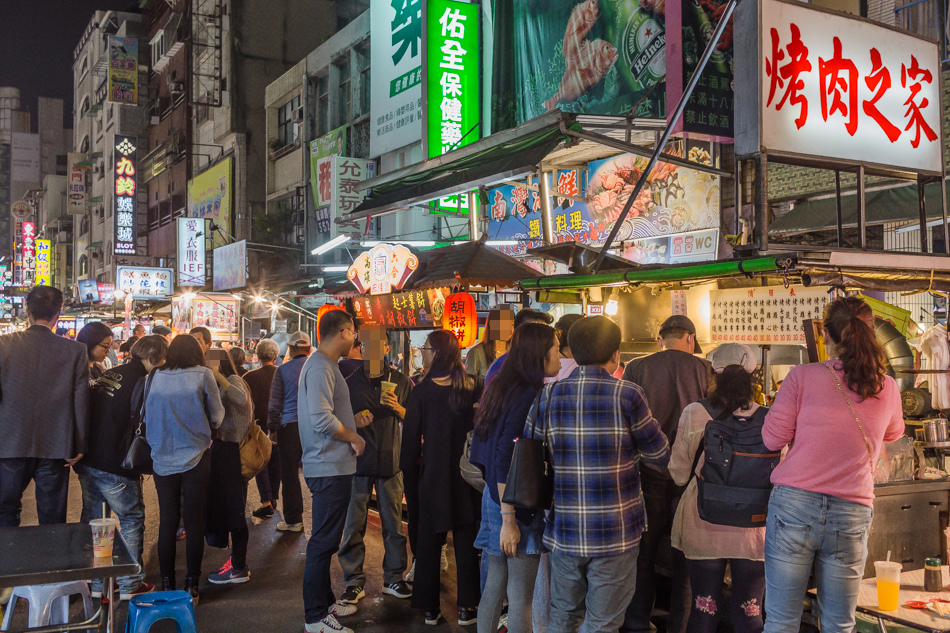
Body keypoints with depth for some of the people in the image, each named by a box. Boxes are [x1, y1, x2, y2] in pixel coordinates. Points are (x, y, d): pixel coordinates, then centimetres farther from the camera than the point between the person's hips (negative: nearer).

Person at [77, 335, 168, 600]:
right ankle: (131, 584, 9)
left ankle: (93, 582, 24)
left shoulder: (108, 375, 13)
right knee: (132, 519, 5)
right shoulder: (140, 381, -13)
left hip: (86, 460, 8)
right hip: (114, 465, -8)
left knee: (92, 519, 15)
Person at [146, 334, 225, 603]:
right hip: (195, 458, -2)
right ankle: (191, 586, 10)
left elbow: (146, 417, 10)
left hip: (163, 459, 2)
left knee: (167, 522, 10)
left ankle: (166, 585, 16)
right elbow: (217, 417, 0)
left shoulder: (154, 378, 1)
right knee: (194, 522, 5)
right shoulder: (202, 375, -6)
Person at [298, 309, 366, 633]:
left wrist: (354, 420, 15)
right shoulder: (320, 367, -18)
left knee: (326, 540, 19)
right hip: (330, 468, -11)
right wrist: (354, 437, -13)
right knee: (324, 542, -3)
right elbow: (322, 420, -25)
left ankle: (325, 601, 32)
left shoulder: (324, 364, 15)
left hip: (333, 467, 11)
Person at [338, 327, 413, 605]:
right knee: (354, 524, 3)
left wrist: (398, 409, -11)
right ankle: (354, 580, 15)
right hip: (357, 459, -1)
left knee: (393, 522, 6)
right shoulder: (348, 380, 2)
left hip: (390, 460, 1)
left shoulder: (400, 381, 5)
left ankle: (394, 577, 20)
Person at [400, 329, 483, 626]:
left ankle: (430, 608, 18)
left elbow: (412, 434, -5)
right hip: (467, 472, 2)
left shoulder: (421, 391, -12)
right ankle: (467, 607, 16)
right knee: (466, 540, 10)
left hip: (434, 473, -1)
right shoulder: (474, 387, -6)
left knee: (429, 540, 11)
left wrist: (408, 462, 11)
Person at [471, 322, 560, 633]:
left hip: (495, 497, 9)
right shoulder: (528, 395, -17)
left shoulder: (501, 388, 10)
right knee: (520, 598, 0)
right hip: (518, 504, -9)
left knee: (494, 587, 15)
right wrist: (509, 521, -20)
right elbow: (506, 461, -21)